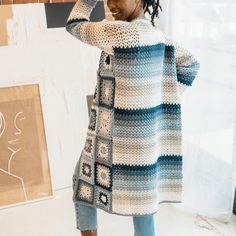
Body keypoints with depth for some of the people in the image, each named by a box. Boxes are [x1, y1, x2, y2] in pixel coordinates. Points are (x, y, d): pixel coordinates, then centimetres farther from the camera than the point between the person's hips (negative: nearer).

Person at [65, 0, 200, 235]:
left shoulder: (121, 32, -19)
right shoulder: (157, 35, 6)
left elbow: (74, 25, -6)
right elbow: (191, 64, 16)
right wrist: (167, 96, 11)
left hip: (120, 136, -8)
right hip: (142, 133, 8)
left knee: (83, 187, 16)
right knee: (141, 199, 17)